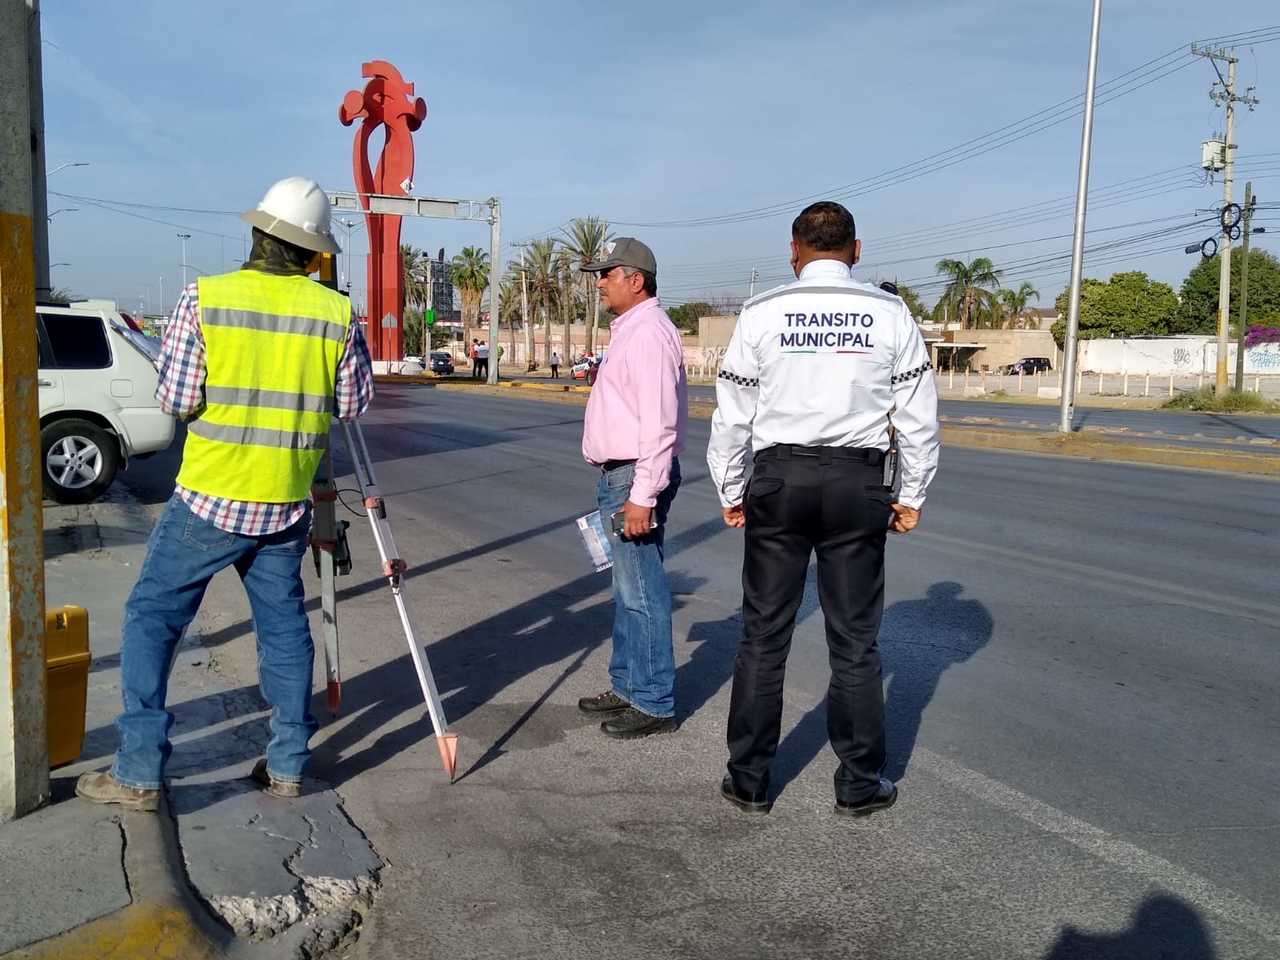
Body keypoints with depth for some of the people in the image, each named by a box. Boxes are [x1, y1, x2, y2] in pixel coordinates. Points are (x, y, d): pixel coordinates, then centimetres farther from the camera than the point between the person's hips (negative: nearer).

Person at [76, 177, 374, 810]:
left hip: (210, 500, -2)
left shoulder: (204, 298, -9)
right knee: (283, 623, 14)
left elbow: (175, 400, -8)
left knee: (152, 618, 10)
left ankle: (139, 772, 11)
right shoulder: (336, 313, -4)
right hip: (288, 505, 3)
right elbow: (353, 404, 4)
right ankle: (287, 765, 20)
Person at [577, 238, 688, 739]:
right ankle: (628, 687, 28)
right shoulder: (630, 330, 18)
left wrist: (642, 495, -24)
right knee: (629, 590, 17)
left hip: (635, 478, -11)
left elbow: (659, 424, -23)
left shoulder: (649, 333, -16)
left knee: (642, 592, -4)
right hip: (619, 475, 11)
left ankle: (653, 704, 5)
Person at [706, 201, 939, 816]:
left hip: (778, 477, 0)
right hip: (858, 481, 1)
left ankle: (749, 781, 17)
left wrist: (730, 492, 12)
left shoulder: (762, 313, 0)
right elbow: (919, 416, 3)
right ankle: (859, 785, 19)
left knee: (763, 634, 9)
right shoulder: (891, 314, 2)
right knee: (855, 640, 9)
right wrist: (911, 495, 13)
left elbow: (732, 415, 2)